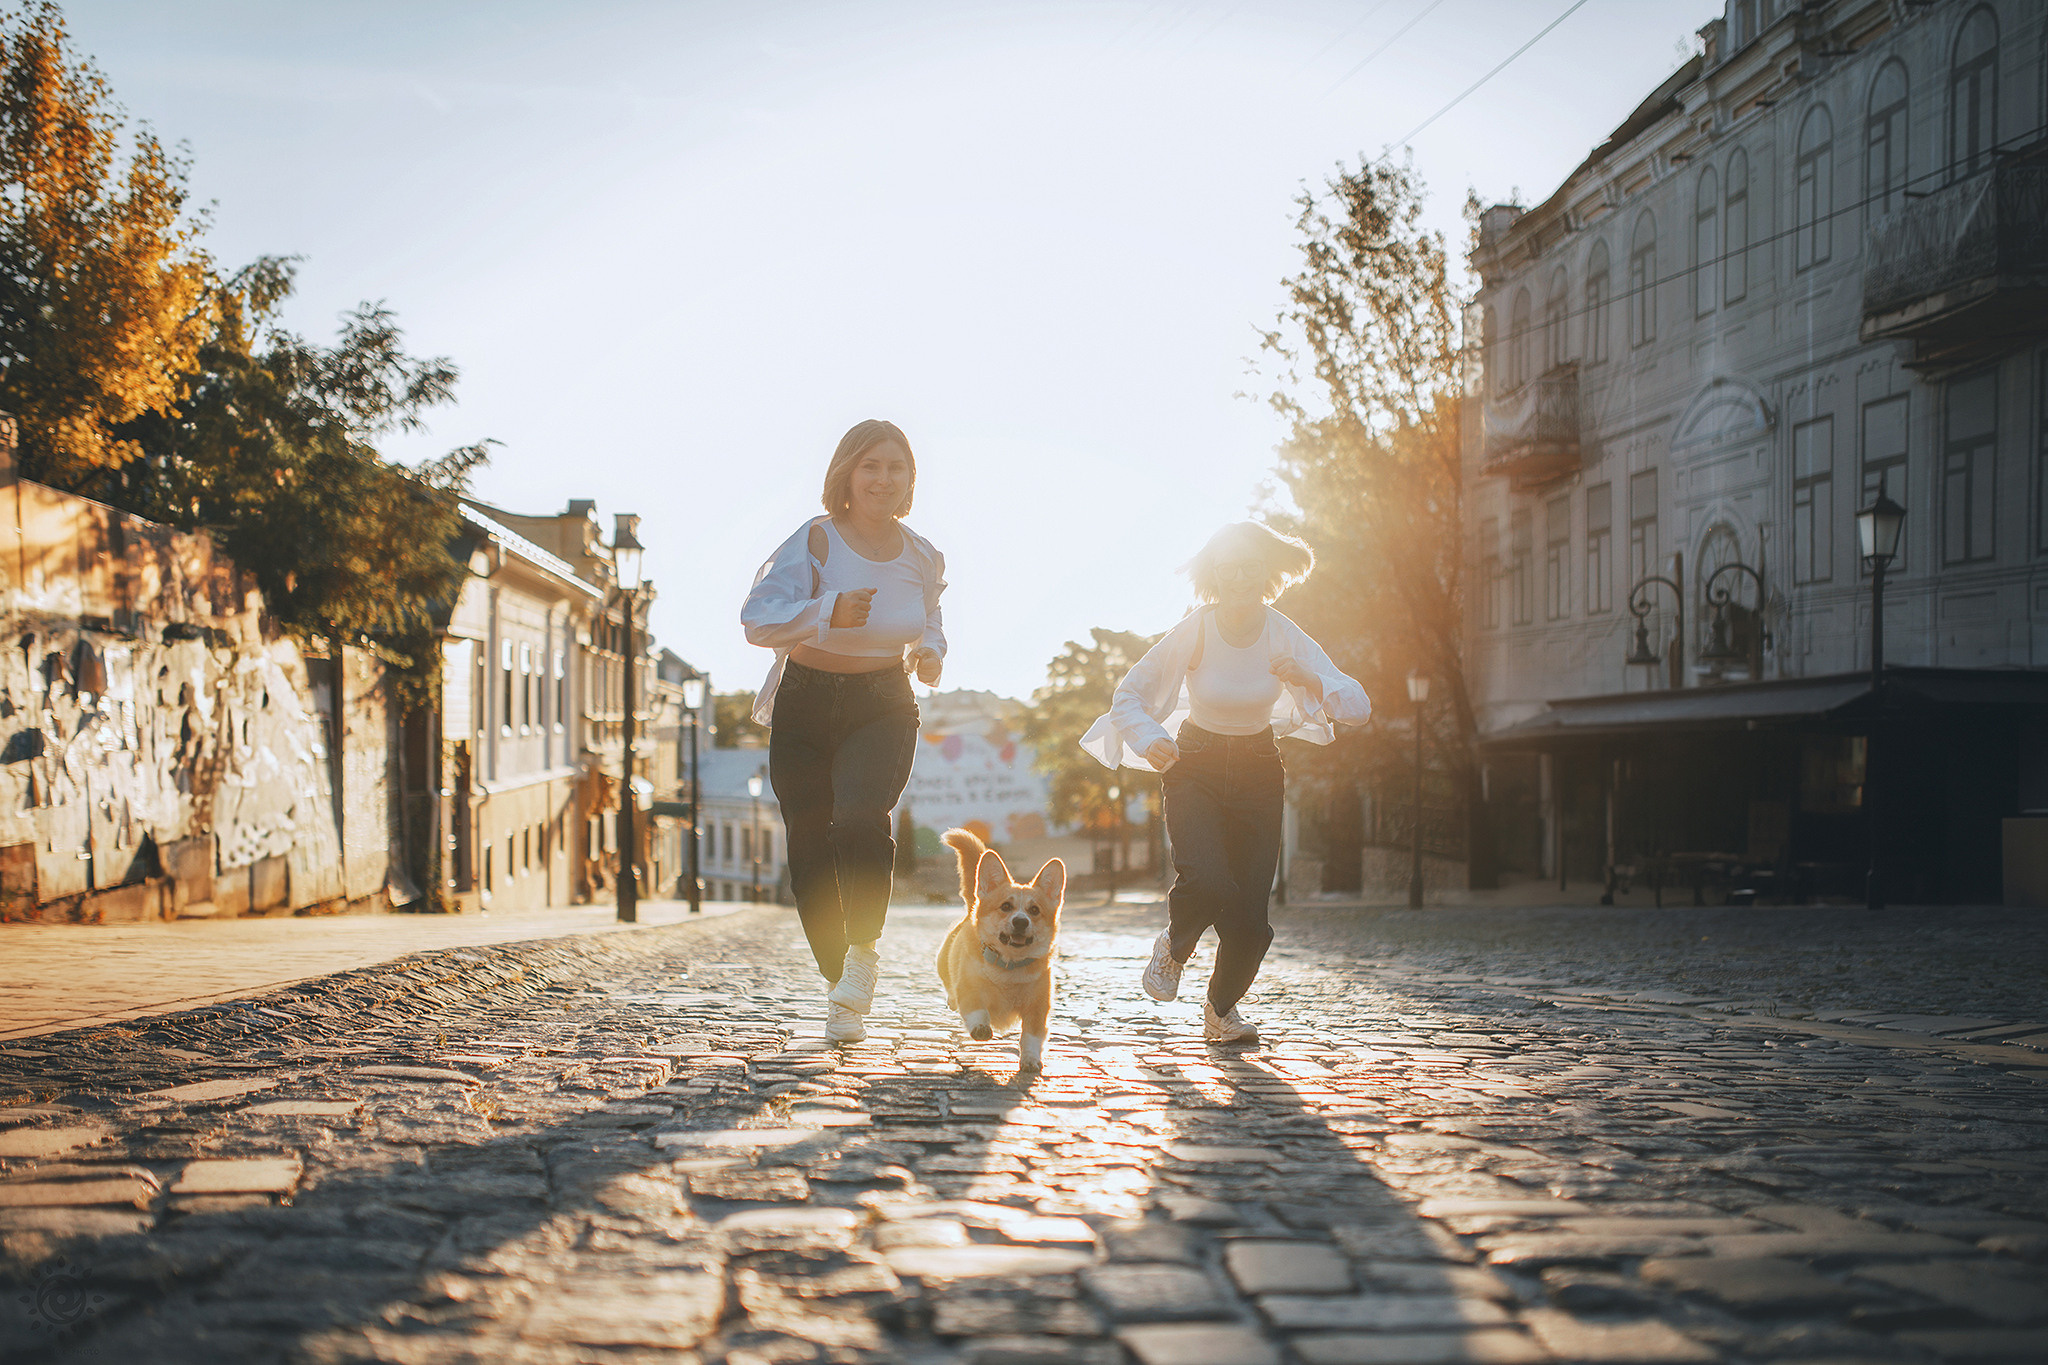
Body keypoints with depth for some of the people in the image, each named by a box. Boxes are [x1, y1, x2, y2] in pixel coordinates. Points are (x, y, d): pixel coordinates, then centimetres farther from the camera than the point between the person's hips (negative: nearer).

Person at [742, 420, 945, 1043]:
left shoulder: (922, 557, 3)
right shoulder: (816, 540, -9)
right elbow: (758, 616, -18)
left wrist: (929, 653, 0)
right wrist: (828, 613, -33)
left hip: (882, 707, 1)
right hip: (806, 705, 0)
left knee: (861, 821, -28)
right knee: (810, 849, 2)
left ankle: (864, 948, -8)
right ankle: (841, 986, 22)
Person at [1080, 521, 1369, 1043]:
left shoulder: (1285, 638, -14)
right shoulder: (1193, 632, -17)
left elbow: (1359, 707, -19)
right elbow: (1128, 696, -9)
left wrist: (1312, 682, -38)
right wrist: (1150, 740, -28)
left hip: (1258, 775, 2)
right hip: (1195, 769, -2)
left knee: (1250, 918, -5)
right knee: (1208, 883, -27)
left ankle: (1222, 1009, 25)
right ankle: (1174, 946, 9)